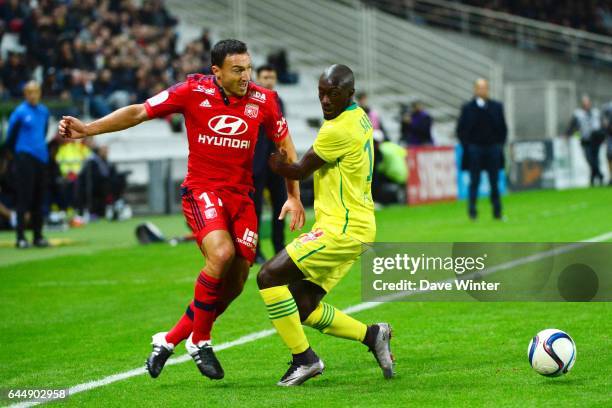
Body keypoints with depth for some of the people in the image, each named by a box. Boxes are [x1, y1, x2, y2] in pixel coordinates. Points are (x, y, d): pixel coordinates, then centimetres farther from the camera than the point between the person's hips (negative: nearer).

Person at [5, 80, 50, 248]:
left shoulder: (44, 111, 10)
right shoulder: (20, 112, -7)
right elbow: (11, 135, 2)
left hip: (41, 157, 6)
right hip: (25, 158, -6)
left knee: (39, 198, 8)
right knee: (24, 198, -8)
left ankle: (38, 236, 14)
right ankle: (20, 237, -7)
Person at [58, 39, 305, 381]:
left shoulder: (263, 101, -1)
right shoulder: (193, 91, -8)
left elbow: (285, 144, 13)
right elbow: (139, 112, -4)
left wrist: (294, 196, 8)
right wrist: (87, 129, -12)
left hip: (241, 195, 4)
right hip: (202, 191, -4)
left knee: (236, 281, -1)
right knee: (221, 253, -29)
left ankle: (171, 340, 18)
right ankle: (200, 341, -9)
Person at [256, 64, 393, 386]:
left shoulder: (339, 131, -18)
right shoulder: (359, 117, 13)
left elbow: (300, 171, -8)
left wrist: (272, 163, 8)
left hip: (342, 229, -10)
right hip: (355, 227, 10)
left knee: (269, 276, -12)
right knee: (303, 306, 10)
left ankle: (304, 358, -8)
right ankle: (372, 335, 14)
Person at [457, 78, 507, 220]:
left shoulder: (497, 107, 7)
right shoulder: (468, 108, 0)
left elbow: (502, 128, 12)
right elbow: (461, 129, 2)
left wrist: (499, 144, 3)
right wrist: (467, 146, -5)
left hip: (493, 149, 2)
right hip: (474, 149, -2)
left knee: (494, 183, 5)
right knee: (474, 183, -1)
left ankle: (497, 212, 9)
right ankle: (472, 212, 4)